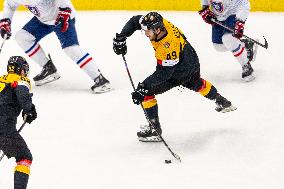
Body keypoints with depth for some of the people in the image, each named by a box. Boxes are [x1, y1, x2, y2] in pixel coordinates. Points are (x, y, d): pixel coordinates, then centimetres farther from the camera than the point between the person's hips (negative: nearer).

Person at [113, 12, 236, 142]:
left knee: (146, 92, -9)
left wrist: (144, 87, -38)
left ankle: (155, 129, -3)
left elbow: (163, 74, -34)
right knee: (196, 84, 36)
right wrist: (121, 38, -15)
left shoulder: (168, 47, -40)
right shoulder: (157, 23, -21)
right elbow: (135, 21, -6)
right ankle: (222, 102, 57)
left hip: (179, 72, -9)